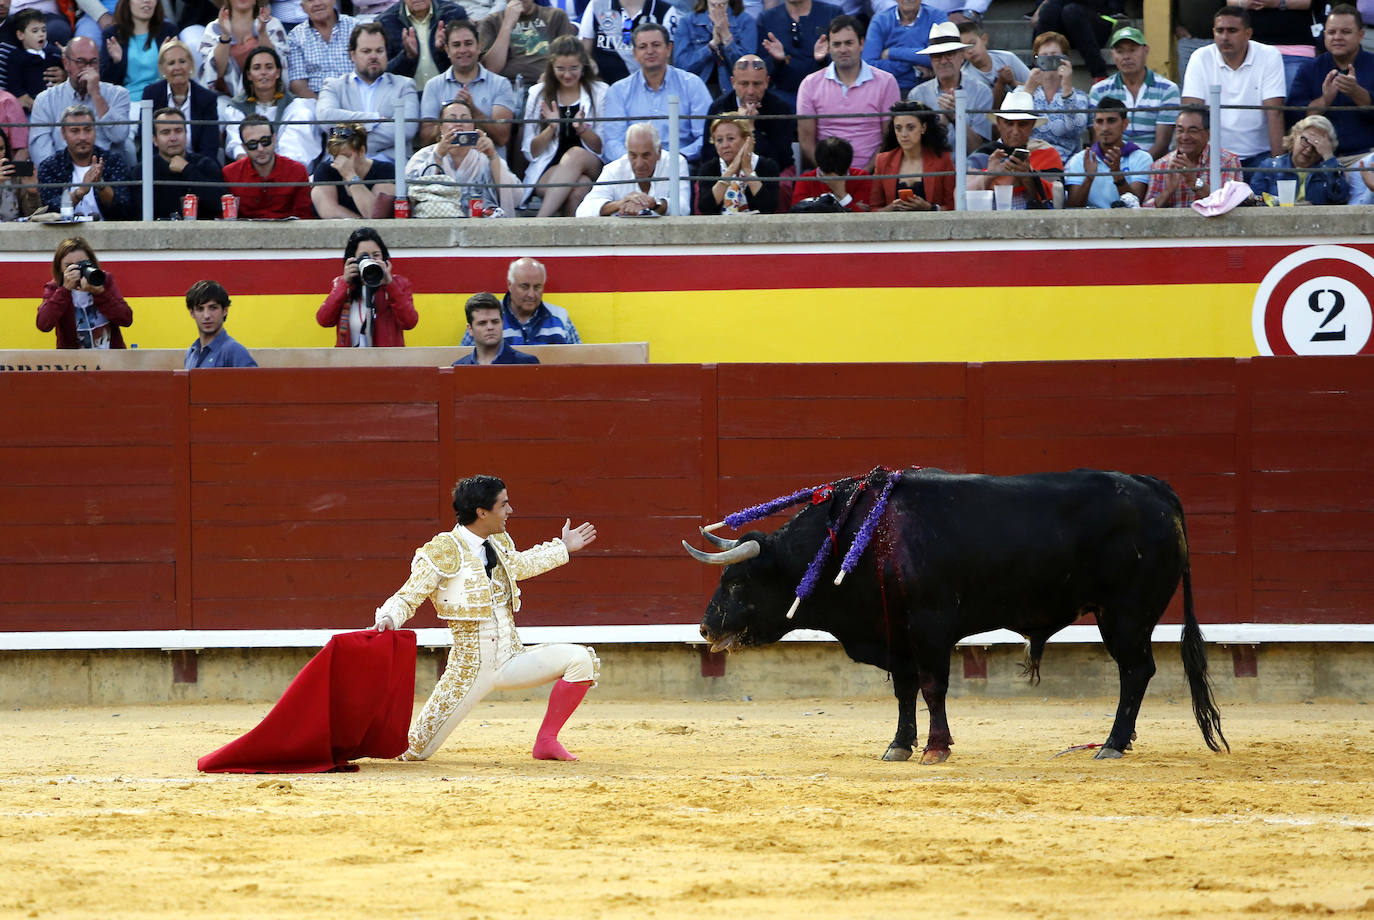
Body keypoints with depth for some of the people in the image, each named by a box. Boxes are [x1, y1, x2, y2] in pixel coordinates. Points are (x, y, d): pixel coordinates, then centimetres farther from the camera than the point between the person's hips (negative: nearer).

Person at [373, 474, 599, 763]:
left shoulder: (499, 542, 9)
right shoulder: (444, 550, -13)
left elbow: (517, 565, 33)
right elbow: (407, 598, -11)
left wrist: (562, 548, 39)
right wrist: (388, 618, -32)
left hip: (510, 659, 6)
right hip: (471, 668, -6)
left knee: (580, 659, -13)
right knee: (413, 752, -10)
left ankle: (546, 742, -3)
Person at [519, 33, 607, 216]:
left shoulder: (600, 92, 10)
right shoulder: (538, 94, 13)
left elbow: (604, 148, 5)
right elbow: (530, 152, 8)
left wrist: (582, 129, -13)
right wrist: (551, 128, -9)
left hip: (593, 169, 0)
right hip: (547, 171, 0)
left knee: (575, 154, -36)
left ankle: (541, 220, -45)